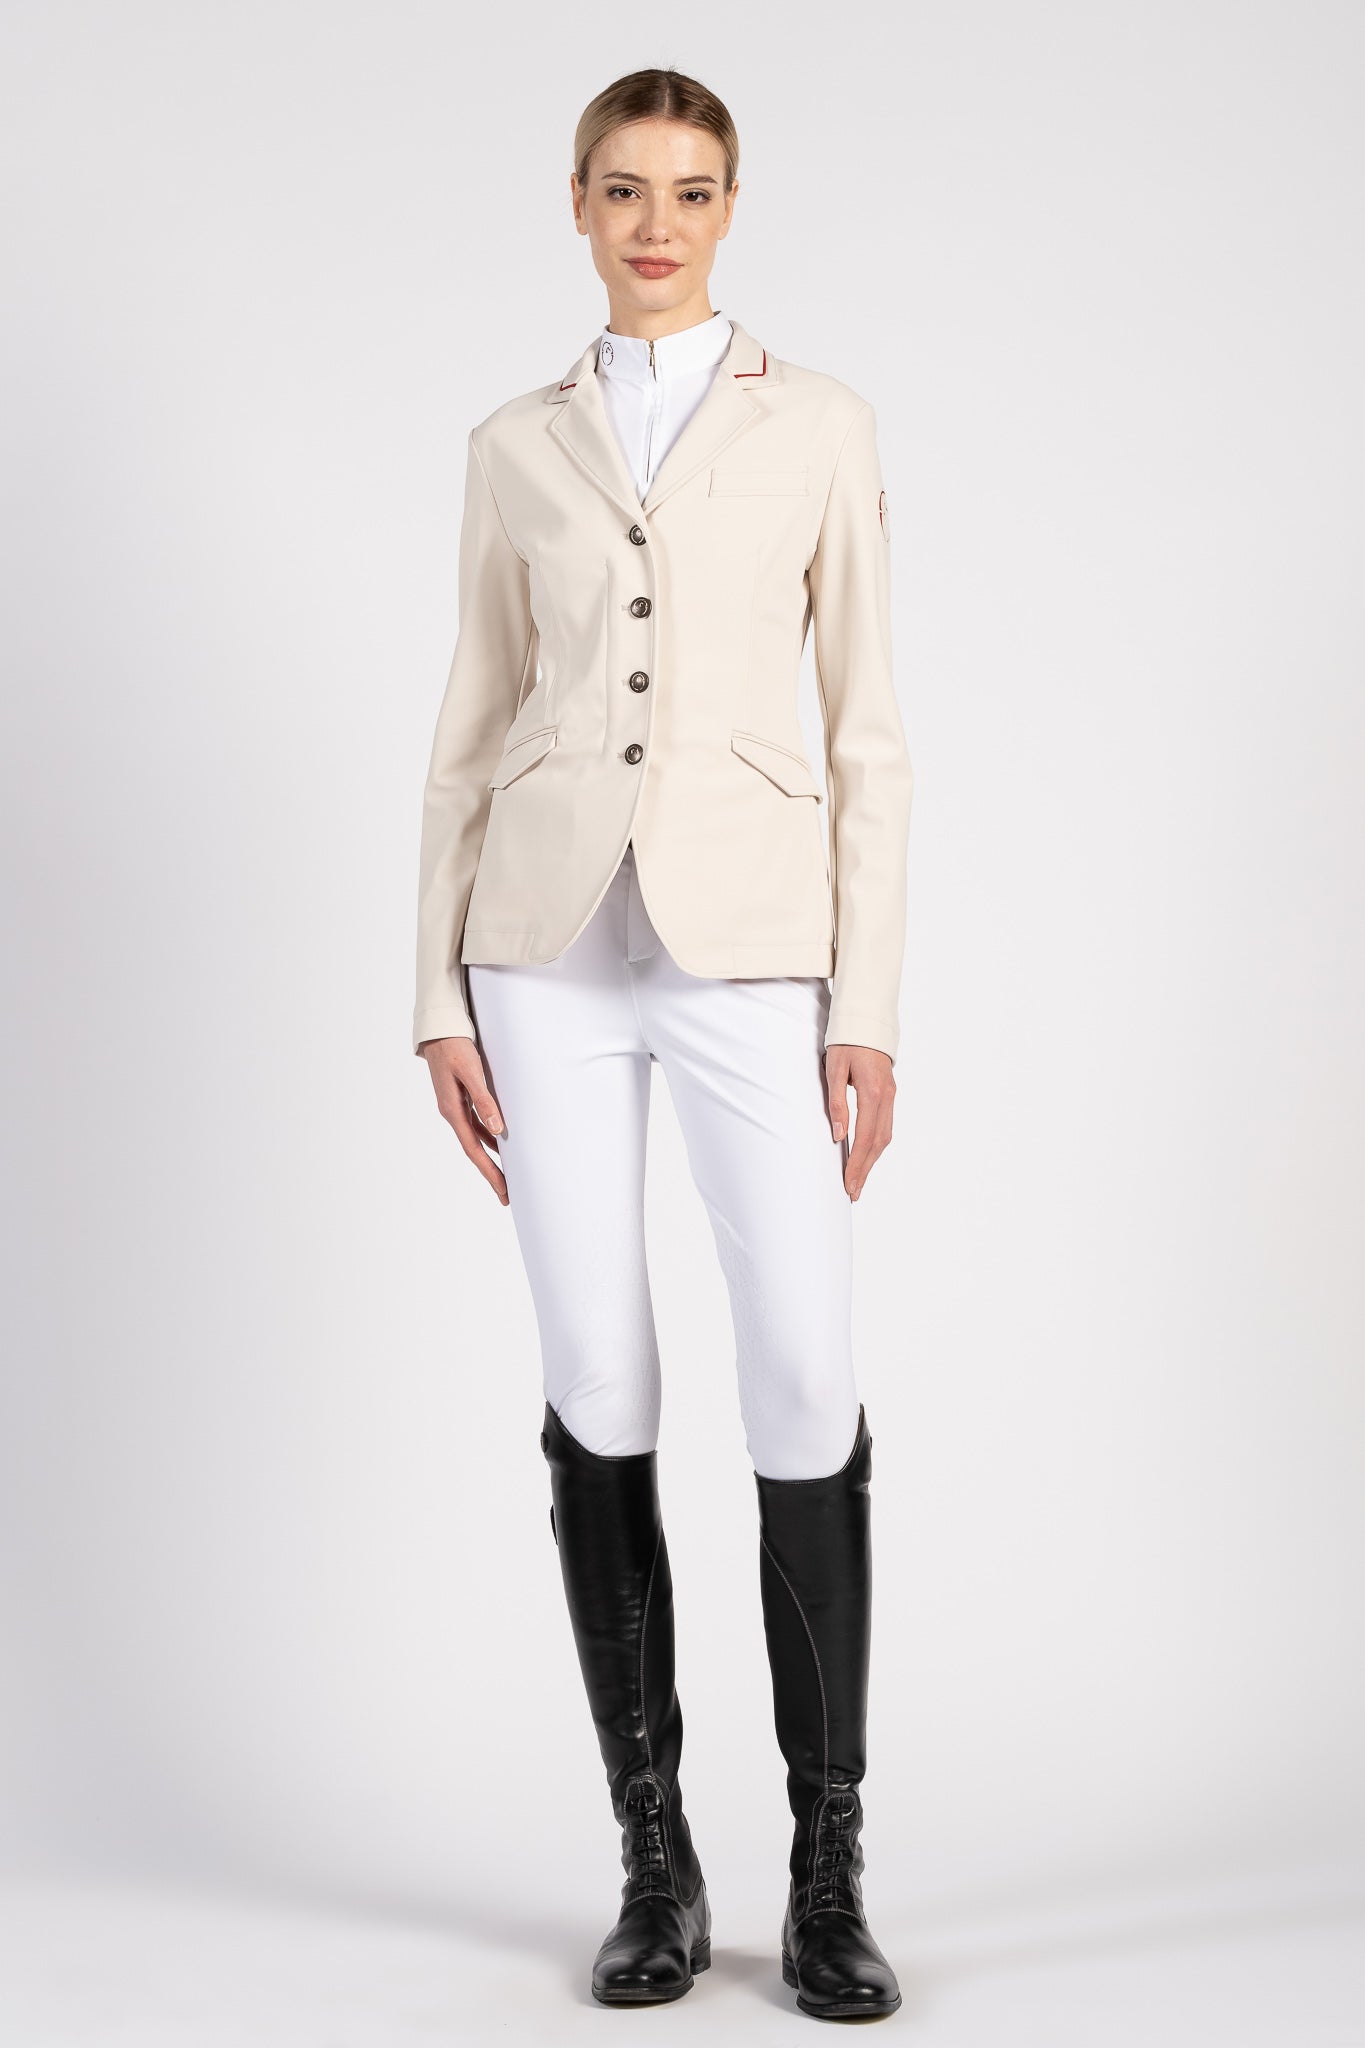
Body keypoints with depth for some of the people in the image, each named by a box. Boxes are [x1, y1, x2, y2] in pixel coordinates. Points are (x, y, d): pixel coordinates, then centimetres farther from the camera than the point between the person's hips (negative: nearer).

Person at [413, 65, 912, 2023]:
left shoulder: (819, 424, 6)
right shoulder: (516, 446, 12)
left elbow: (869, 732, 3)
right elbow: (473, 731, 11)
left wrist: (871, 1009, -5)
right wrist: (442, 1000, 3)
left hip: (750, 942, -2)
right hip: (554, 943, 2)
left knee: (805, 1388, -8)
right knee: (599, 1391, 1)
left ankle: (829, 1873, 7)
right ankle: (654, 1860, 14)